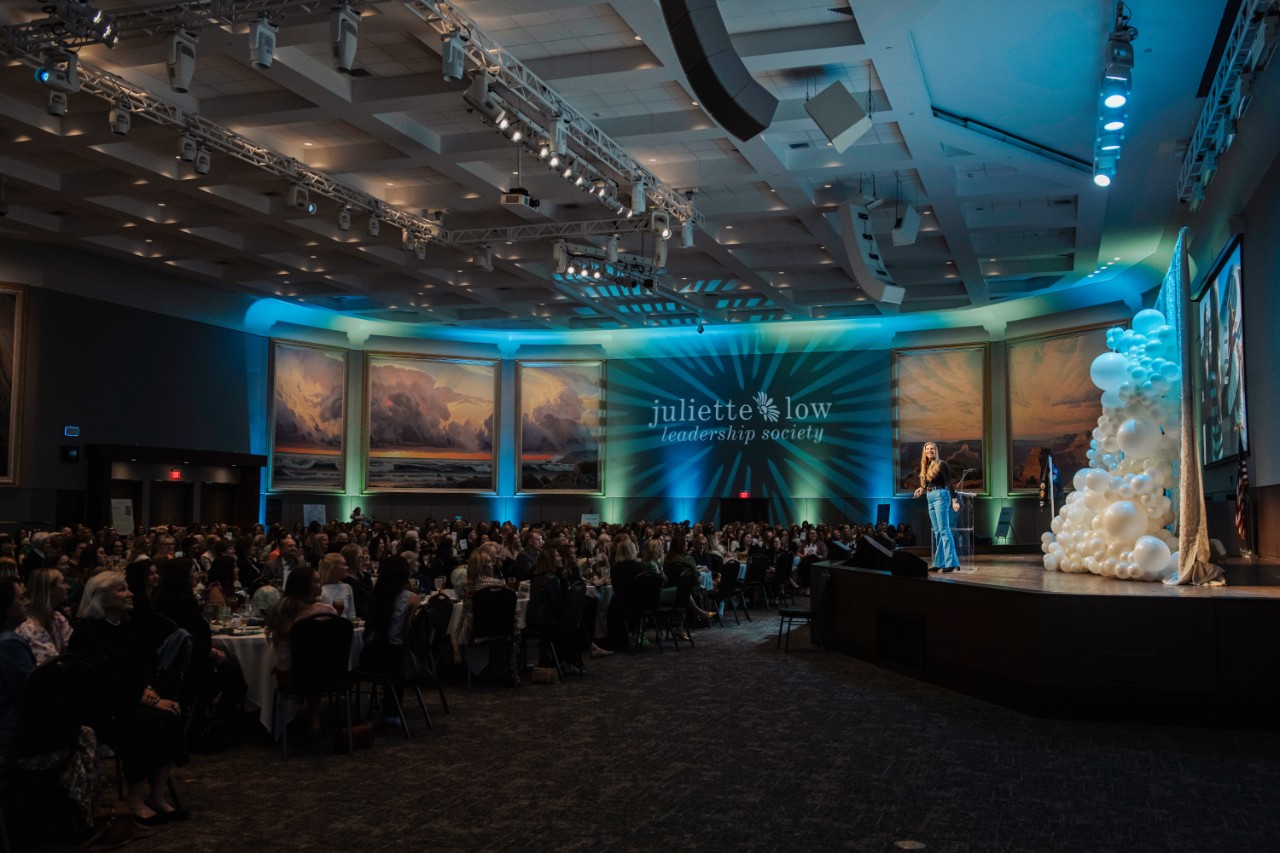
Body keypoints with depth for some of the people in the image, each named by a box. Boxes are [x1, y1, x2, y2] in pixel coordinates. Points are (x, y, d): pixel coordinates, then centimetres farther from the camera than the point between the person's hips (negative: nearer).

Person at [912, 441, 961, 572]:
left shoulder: (941, 464, -6)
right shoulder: (926, 467, 14)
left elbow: (949, 483, -13)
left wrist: (955, 500, -19)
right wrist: (922, 489, 4)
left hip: (940, 497, -8)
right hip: (931, 499, 8)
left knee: (944, 530, -13)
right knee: (937, 531, 8)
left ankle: (951, 562, -17)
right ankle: (939, 562, 10)